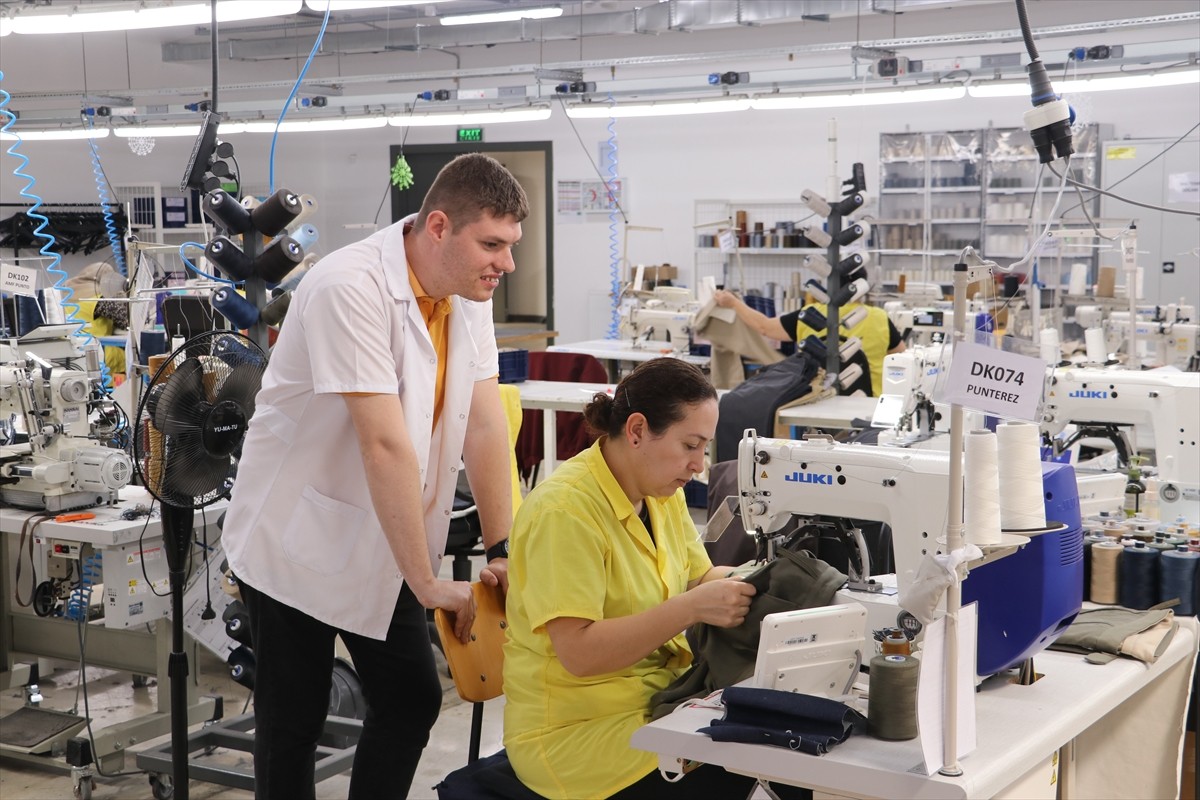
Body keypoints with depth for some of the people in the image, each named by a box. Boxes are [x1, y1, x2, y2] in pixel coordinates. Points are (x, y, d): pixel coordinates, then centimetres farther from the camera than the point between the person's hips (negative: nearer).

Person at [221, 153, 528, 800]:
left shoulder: (468, 292, -3)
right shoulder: (350, 288, -27)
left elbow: (485, 424, -2)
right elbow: (385, 445, -28)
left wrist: (502, 550, -4)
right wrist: (427, 584, -25)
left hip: (382, 544, 7)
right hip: (301, 543, -7)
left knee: (413, 702, 10)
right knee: (293, 723, 5)